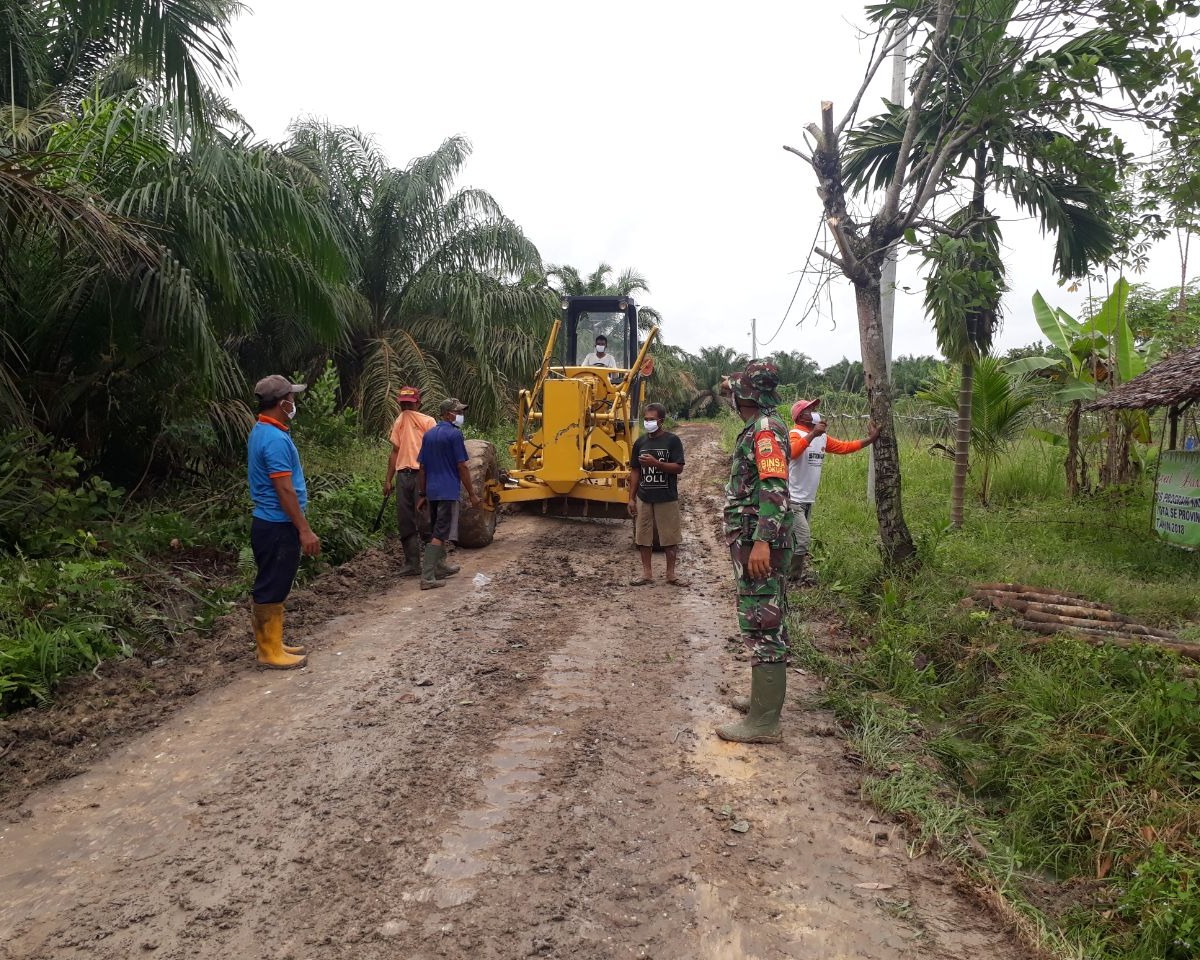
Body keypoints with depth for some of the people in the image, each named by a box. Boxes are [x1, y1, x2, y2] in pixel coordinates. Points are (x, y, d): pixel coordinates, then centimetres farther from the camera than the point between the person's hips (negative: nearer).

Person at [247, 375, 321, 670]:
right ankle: (270, 652, 8)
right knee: (271, 589, -1)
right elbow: (285, 491, -23)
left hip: (271, 523, 10)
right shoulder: (275, 439, -21)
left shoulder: (262, 432, 12)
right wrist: (305, 530, -20)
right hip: (278, 527, -10)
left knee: (273, 587, 16)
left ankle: (273, 644, 26)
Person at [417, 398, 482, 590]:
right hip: (448, 491, -8)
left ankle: (440, 567, 33)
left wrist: (422, 493, 17)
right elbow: (462, 467, -13)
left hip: (432, 491, 8)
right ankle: (427, 577, -11)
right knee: (439, 534, -7)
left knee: (436, 530, 21)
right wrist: (472, 494, -7)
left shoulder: (428, 435, 11)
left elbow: (422, 467, 12)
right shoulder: (454, 434, -12)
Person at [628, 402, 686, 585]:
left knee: (670, 536, 4)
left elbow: (678, 468, -11)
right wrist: (631, 498, 6)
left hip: (667, 498, -4)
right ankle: (647, 573, 18)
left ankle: (670, 573, 17)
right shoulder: (640, 442, 7)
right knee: (643, 536, 7)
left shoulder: (672, 440, -5)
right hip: (644, 497, 4)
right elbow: (635, 471, 10)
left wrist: (656, 463, -23)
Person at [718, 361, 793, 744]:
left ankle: (764, 721, -3)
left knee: (760, 626, -8)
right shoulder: (757, 429, 18)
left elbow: (775, 489, -24)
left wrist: (762, 541, -31)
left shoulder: (766, 429, -14)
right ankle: (767, 698, 29)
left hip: (759, 544, -11)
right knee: (767, 622, 17)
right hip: (755, 541, 11)